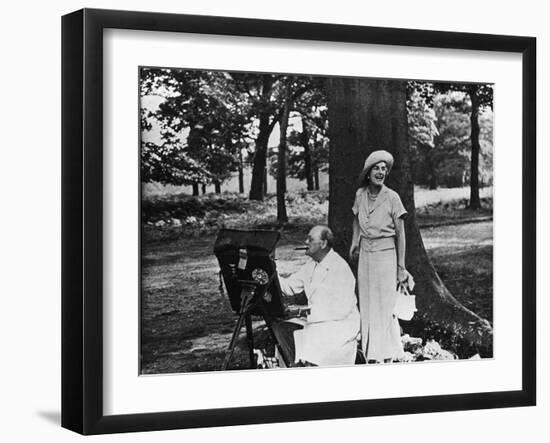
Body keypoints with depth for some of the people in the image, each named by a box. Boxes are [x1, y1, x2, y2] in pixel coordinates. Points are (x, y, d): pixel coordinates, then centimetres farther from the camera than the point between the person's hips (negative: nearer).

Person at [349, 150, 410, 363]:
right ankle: (371, 355, 14)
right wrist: (355, 241, 10)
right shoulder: (360, 194, 4)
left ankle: (388, 356, 3)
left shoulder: (392, 198, -10)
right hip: (365, 256, 5)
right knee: (366, 305, 7)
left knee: (385, 306, -3)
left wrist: (401, 266, -7)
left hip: (385, 255, -5)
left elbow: (400, 233, -6)